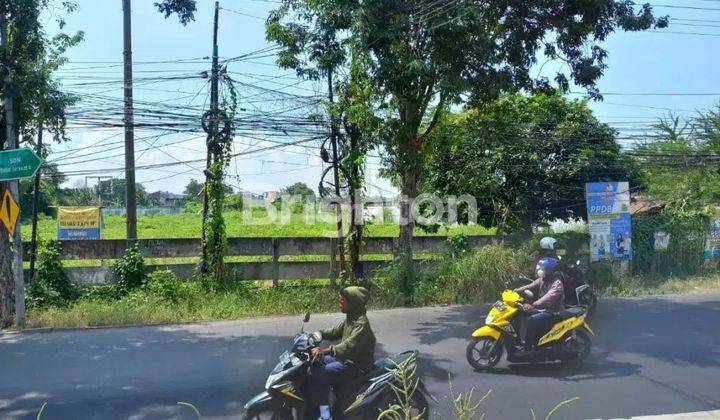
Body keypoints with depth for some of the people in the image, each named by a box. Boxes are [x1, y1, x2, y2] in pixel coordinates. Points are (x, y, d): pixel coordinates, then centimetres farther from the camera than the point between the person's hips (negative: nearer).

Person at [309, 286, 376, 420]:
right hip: (346, 358, 10)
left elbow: (349, 346, -36)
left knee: (319, 376, -18)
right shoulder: (350, 318, 6)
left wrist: (325, 351, -46)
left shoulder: (361, 324, -24)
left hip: (357, 366, -10)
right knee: (317, 363, 11)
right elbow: (336, 332, 18)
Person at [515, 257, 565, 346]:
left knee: (530, 321, -26)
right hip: (542, 309, 9)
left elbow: (548, 298, -35)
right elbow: (529, 287, -3)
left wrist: (533, 305, -49)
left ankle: (527, 346, -15)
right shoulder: (542, 280, 8)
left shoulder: (557, 283, -19)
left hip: (553, 313, -9)